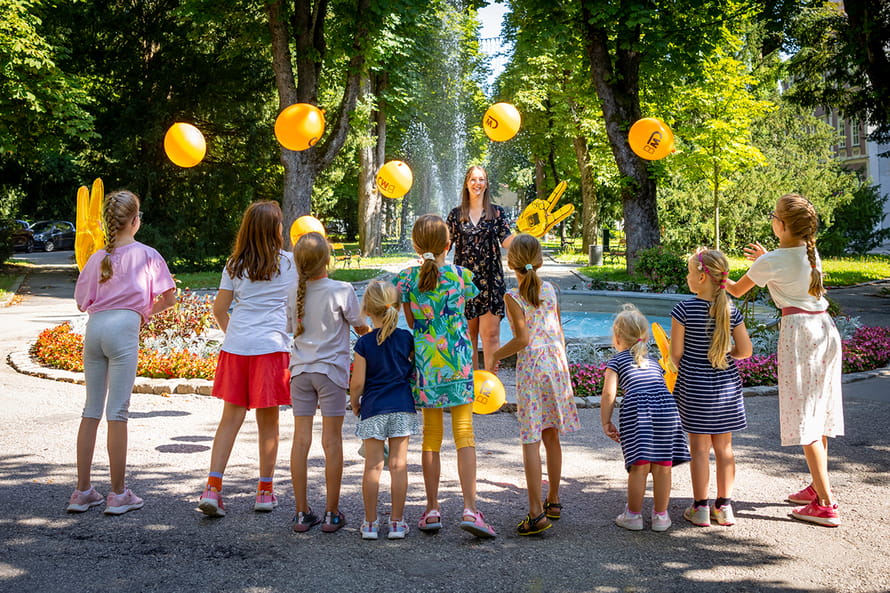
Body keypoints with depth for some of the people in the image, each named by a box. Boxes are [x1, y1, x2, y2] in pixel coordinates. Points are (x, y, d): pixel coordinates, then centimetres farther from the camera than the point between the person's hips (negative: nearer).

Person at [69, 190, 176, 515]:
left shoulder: (97, 257, 14)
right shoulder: (146, 254, 2)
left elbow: (82, 302, 18)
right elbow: (169, 298, 3)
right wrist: (146, 312, 19)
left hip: (94, 326, 5)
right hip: (123, 328, -5)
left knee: (91, 409, 12)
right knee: (117, 412, -3)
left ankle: (82, 490, 16)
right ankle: (118, 494, 4)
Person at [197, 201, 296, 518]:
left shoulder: (235, 265, 7)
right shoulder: (289, 263, 0)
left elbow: (219, 309, 8)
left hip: (236, 347, 3)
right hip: (271, 346, -2)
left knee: (231, 417, 7)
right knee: (268, 421, 7)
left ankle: (212, 488, -1)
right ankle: (265, 491, 15)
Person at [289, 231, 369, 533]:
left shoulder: (294, 293, -1)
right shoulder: (342, 290, -11)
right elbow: (360, 328, 0)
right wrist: (371, 328, 22)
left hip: (300, 370, 3)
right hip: (331, 369, -3)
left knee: (301, 439, 6)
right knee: (332, 441, 3)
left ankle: (302, 513, 11)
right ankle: (332, 513, 9)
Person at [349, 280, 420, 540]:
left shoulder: (364, 343, -8)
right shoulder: (407, 338, -1)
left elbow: (357, 383, -7)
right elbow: (417, 369, 8)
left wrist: (354, 403, 11)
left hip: (373, 411, -2)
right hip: (402, 408, 2)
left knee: (373, 465, 5)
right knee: (398, 464, 6)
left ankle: (370, 522, 10)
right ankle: (397, 521, 11)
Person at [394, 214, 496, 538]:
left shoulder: (407, 279, -2)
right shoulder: (461, 275, -3)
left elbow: (411, 323, 7)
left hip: (425, 362, 1)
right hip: (458, 362, -1)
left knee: (431, 436, 10)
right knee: (464, 434, 1)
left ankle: (432, 510, 15)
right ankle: (470, 509, -6)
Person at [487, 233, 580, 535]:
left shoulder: (513, 297, -10)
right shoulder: (550, 290, 7)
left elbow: (523, 339, -16)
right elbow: (559, 332, 12)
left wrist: (497, 355, -2)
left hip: (531, 367, -6)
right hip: (557, 363, 6)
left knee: (530, 440, -4)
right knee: (551, 436, 15)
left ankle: (536, 512, -8)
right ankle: (553, 502, 26)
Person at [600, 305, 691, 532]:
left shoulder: (616, 361, 14)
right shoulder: (653, 361, 29)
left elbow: (609, 394, 2)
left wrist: (606, 423, 6)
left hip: (635, 411, -4)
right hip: (666, 408, 4)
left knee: (639, 466, 1)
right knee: (662, 466, 8)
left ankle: (634, 515, 9)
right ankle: (660, 516, 17)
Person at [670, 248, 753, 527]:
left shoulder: (684, 310, -14)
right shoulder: (731, 310, -4)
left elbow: (676, 353, -10)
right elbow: (745, 350, -1)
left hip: (694, 387, -3)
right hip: (727, 387, 3)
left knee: (699, 447, 5)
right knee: (724, 446, 12)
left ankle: (700, 509, 10)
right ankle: (725, 507, 19)